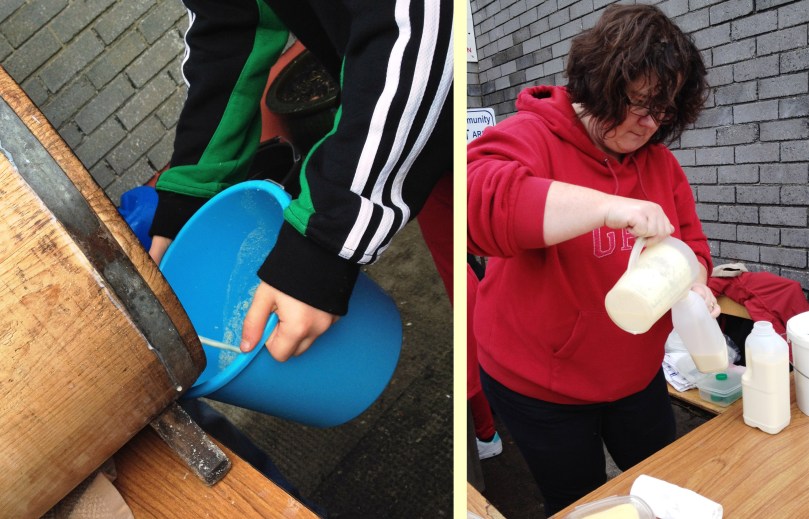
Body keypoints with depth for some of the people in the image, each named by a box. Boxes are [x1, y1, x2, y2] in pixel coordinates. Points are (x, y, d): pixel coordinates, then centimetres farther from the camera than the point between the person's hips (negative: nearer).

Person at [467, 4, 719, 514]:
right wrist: (607, 206, -43)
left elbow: (689, 243, 7)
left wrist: (692, 284, -16)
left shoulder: (661, 161, 3)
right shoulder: (531, 137, -17)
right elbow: (478, 200, -38)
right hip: (538, 384, -5)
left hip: (638, 374, 6)